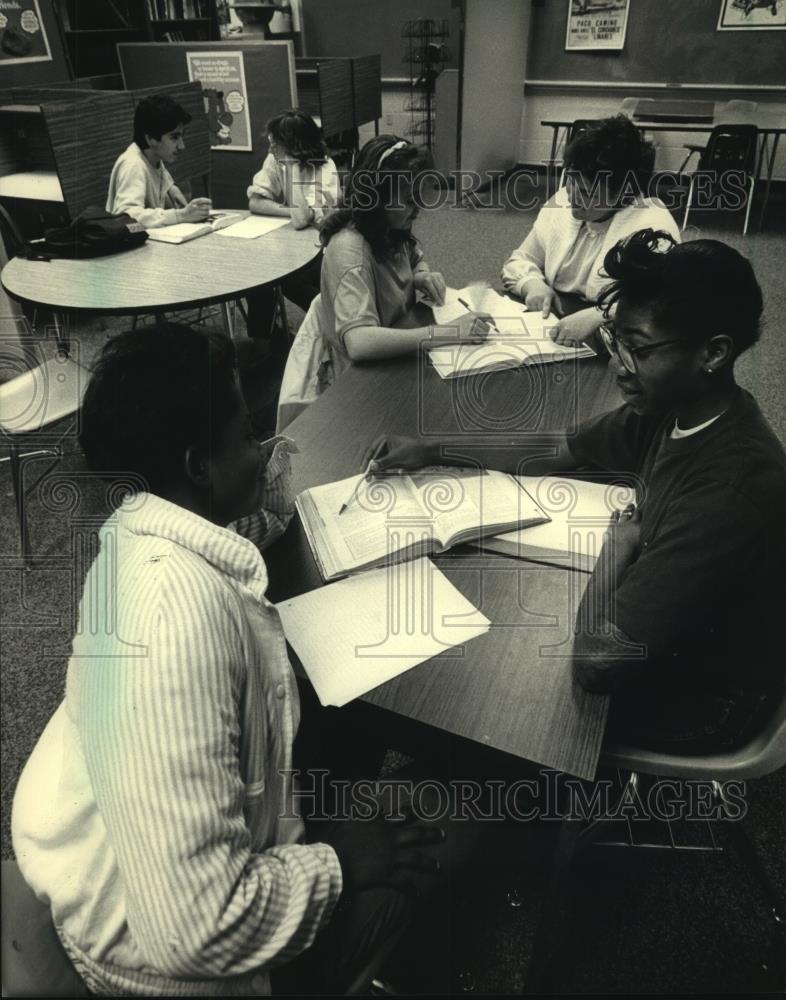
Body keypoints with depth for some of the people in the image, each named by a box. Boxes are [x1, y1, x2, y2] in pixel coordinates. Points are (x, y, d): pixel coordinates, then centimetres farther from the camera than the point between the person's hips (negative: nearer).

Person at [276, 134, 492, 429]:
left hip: (393, 351, 8)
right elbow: (360, 342, -42)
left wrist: (422, 276, -7)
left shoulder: (389, 229, -5)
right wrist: (449, 333, -42)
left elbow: (415, 258, 18)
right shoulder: (349, 251, -28)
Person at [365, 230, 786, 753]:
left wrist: (618, 545, -21)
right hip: (665, 634, 7)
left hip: (705, 695, -7)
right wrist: (434, 452, -3)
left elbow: (596, 659, -39)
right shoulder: (674, 406, -11)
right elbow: (556, 455, 4)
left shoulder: (730, 491, -39)